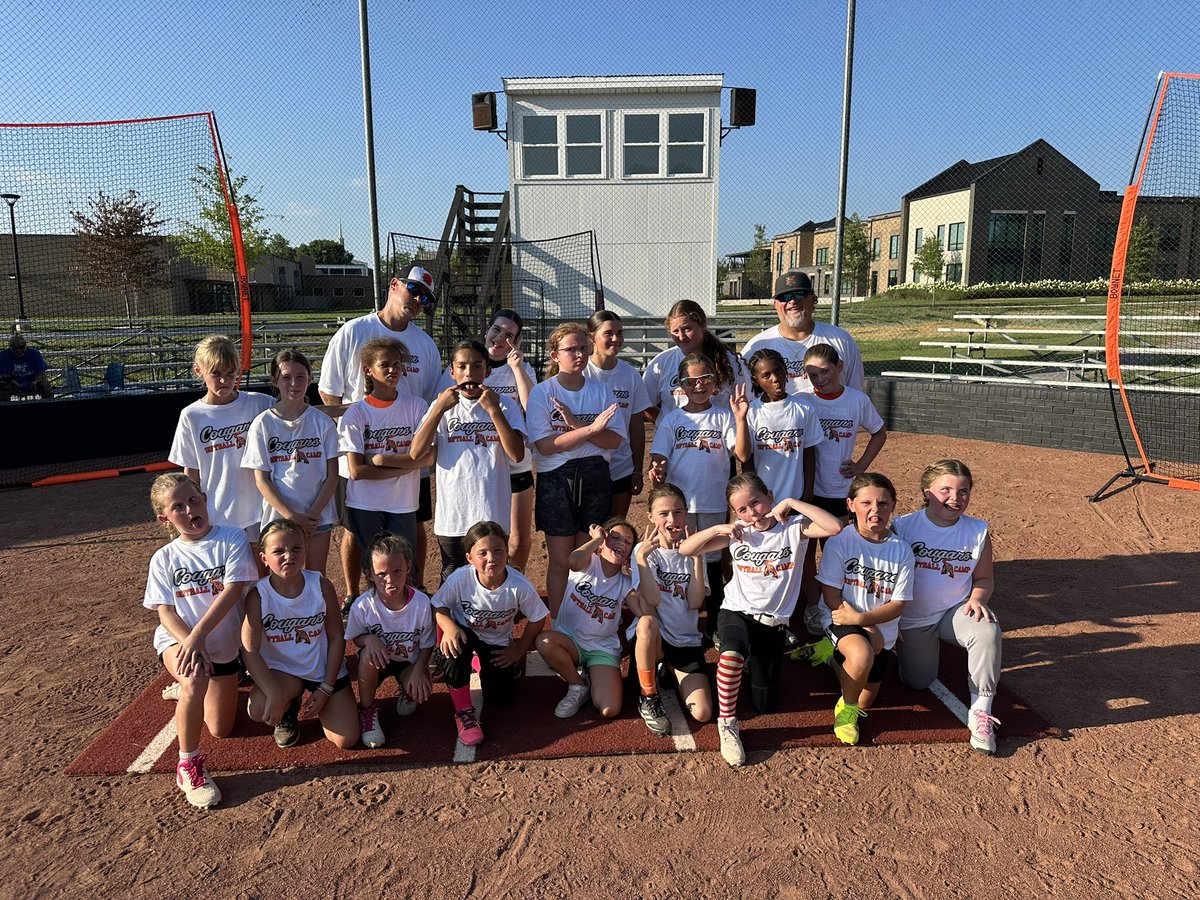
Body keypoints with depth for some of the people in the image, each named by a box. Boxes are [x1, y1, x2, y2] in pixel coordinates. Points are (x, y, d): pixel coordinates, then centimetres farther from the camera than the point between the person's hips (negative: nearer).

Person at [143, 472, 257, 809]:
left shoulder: (232, 538, -11)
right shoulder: (164, 558, -5)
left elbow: (233, 590, -20)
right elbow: (165, 613, -9)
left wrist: (198, 634, -30)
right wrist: (191, 645, -27)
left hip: (223, 645, 2)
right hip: (178, 640, -1)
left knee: (221, 731, 13)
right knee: (195, 681, -38)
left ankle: (184, 689, 43)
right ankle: (188, 765, -17)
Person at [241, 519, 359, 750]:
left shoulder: (321, 585, -16)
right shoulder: (258, 596, -18)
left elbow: (336, 637, -8)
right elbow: (250, 650, -19)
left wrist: (326, 689, -10)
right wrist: (275, 694, -28)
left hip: (325, 669, 0)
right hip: (282, 670, 0)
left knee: (346, 740, -7)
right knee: (259, 709, -32)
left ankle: (317, 700, 25)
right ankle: (288, 713, 7)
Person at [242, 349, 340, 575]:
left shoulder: (322, 422, -1)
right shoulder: (263, 424, -3)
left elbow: (332, 475, -2)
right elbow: (262, 480, -5)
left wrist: (313, 514, -11)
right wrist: (291, 516, -14)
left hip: (319, 516, 1)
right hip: (279, 516, -1)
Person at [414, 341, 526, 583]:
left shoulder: (505, 406, 2)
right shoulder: (442, 405, 7)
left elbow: (517, 454, -11)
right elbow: (416, 452, -4)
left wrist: (493, 410, -14)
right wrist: (439, 409, -10)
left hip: (491, 512, -1)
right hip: (451, 514, 1)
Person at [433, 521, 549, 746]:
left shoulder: (521, 586, -30)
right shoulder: (459, 579, -31)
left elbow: (537, 619, -13)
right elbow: (438, 607, -15)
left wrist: (518, 651, -4)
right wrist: (449, 627, -36)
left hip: (498, 641, 2)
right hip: (465, 633, -1)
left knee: (501, 700, -1)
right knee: (457, 645, -38)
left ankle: (479, 662, 32)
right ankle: (463, 711, -15)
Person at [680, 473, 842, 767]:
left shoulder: (794, 526, -8)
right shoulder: (738, 533, -2)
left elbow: (834, 527, -28)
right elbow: (685, 549, -3)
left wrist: (791, 502, -24)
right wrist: (717, 529, -17)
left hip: (773, 621, 1)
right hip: (737, 612, -1)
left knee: (764, 705, 8)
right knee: (731, 655, -38)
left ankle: (757, 662, 40)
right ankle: (727, 724, -15)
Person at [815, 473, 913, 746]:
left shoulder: (901, 550, -6)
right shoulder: (840, 541, -13)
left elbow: (898, 605, -6)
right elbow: (831, 597, -12)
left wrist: (860, 618, -22)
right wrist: (870, 631, -15)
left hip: (882, 629, 4)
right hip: (840, 619, -4)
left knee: (865, 704, 6)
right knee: (862, 654, -37)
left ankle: (838, 657, 34)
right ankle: (845, 708, -8)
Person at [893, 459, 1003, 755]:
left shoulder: (978, 531, -7)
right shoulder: (903, 527, -15)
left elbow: (984, 578, 6)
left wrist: (978, 599, -17)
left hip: (956, 611, 1)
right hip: (913, 619, -1)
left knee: (987, 631, -32)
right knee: (918, 683, 6)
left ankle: (980, 712, -17)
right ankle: (925, 648, 41)